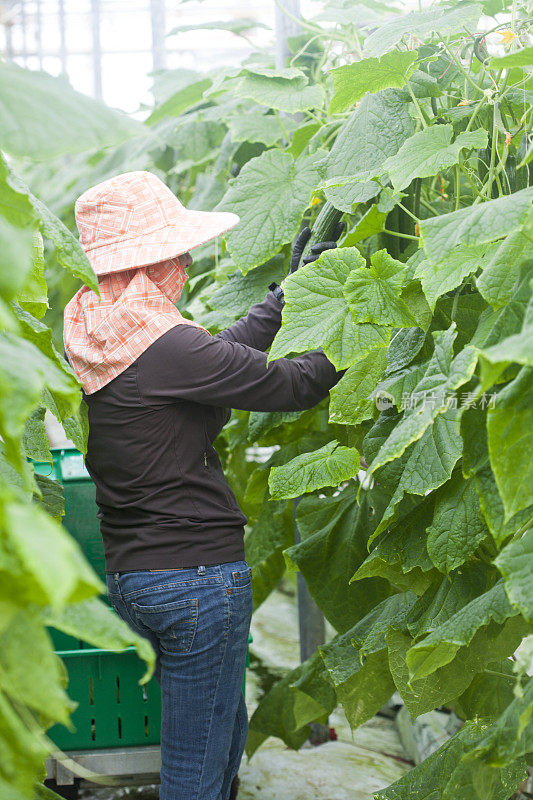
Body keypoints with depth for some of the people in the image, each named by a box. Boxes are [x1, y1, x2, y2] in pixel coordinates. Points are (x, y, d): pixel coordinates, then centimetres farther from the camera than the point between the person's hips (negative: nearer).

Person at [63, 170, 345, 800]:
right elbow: (296, 385, -13)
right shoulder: (165, 346, -21)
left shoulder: (88, 339, 5)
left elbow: (221, 356, 12)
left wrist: (289, 293, 18)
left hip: (126, 575, 9)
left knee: (228, 732, 24)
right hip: (196, 573, -9)